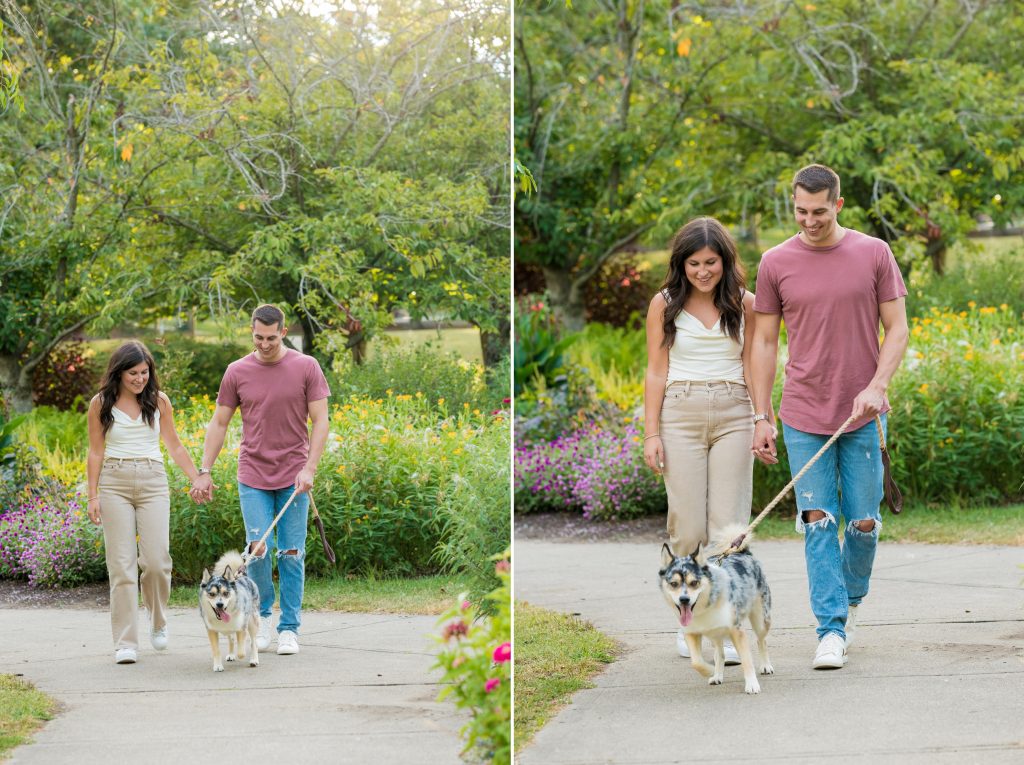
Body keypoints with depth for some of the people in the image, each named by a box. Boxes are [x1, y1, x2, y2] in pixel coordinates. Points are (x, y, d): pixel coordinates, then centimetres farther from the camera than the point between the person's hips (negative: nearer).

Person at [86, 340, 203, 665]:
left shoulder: (159, 401, 7)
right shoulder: (101, 404, 3)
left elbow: (175, 446, 15)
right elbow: (96, 453, 6)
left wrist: (197, 479, 9)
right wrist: (93, 496, 0)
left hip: (153, 483, 1)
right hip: (114, 482, -1)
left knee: (156, 560, -9)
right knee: (122, 564, -5)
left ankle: (158, 622, 21)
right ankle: (126, 643, -3)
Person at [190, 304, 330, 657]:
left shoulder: (306, 368, -2)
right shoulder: (237, 372, 3)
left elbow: (320, 421, -2)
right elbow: (219, 423, 8)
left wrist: (309, 469, -12)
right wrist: (204, 472, 2)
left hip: (293, 478, -1)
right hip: (253, 478, 1)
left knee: (292, 554, 1)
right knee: (258, 550, -9)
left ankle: (289, 628, 9)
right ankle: (262, 615, 14)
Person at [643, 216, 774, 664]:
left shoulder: (744, 304, 6)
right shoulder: (665, 305, 4)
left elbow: (753, 367, 10)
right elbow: (656, 371, 4)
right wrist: (651, 434, -2)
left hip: (733, 416, 1)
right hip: (681, 414, -1)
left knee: (728, 526, -4)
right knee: (688, 526, -2)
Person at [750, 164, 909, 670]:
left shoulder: (874, 254, 0)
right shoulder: (776, 263, 2)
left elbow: (897, 328, 2)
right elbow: (764, 342, 6)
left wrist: (877, 386, -13)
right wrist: (762, 418, 2)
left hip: (863, 415, 0)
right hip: (803, 416, 0)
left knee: (864, 523, 3)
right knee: (817, 522, -5)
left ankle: (852, 599, 30)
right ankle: (831, 629, -3)